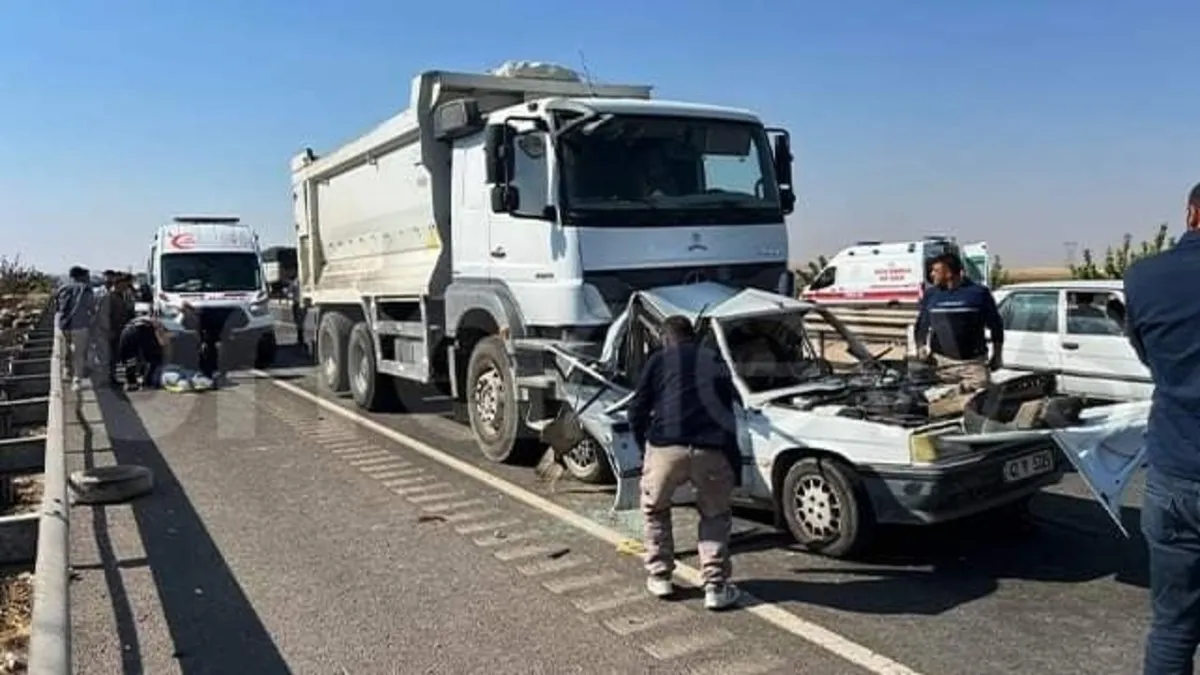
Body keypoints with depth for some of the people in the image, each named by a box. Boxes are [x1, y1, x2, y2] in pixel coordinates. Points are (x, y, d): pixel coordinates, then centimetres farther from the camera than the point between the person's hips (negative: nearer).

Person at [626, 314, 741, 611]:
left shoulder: (659, 360, 16)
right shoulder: (715, 361, 26)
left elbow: (637, 411, 13)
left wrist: (645, 448, 28)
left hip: (666, 447, -2)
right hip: (713, 450, 2)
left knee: (654, 510, 25)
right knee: (716, 515, 24)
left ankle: (660, 577, 30)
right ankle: (716, 587, 18)